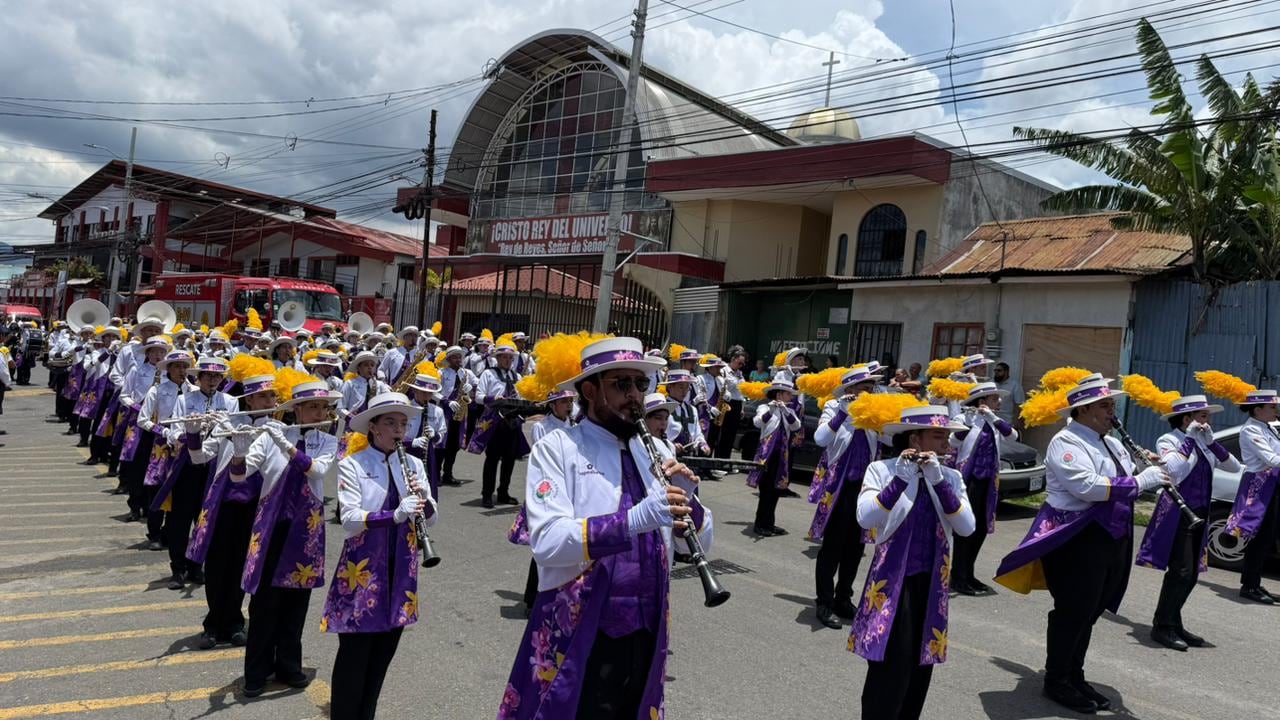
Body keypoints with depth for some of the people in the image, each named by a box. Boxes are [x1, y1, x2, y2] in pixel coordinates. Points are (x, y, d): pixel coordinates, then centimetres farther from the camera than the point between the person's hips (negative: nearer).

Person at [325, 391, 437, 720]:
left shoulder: (414, 465, 4)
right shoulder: (352, 465, -8)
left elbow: (430, 517, 1)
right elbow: (350, 520, -19)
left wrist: (423, 498, -21)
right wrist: (395, 515, -33)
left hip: (400, 570, 5)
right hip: (363, 568, -4)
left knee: (384, 651, 13)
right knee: (355, 652, 2)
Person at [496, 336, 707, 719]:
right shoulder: (556, 448, -8)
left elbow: (701, 541, 7)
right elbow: (547, 542, -22)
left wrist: (686, 500, -13)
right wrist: (633, 520, -33)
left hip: (646, 632, 5)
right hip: (579, 635, -5)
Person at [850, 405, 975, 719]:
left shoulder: (951, 478, 3)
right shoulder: (882, 470, -8)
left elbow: (966, 527, -11)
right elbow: (865, 518, -22)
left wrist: (938, 481, -22)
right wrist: (900, 480, -31)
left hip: (931, 585, 5)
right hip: (892, 583, -4)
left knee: (920, 668, 12)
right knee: (889, 670, -6)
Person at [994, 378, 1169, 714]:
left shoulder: (1111, 443, 15)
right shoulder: (1066, 442, -14)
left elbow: (1128, 481, 20)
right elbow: (1087, 486, -27)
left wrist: (1151, 468, -1)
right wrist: (1140, 480, -23)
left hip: (1111, 539, 9)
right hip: (1076, 539, -9)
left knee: (1089, 613, 15)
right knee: (1072, 613, -2)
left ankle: (1075, 676, 27)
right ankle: (1056, 681, 11)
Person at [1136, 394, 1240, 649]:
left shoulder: (1202, 444, 14)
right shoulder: (1169, 440, -7)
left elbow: (1234, 467, 6)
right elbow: (1174, 471, -24)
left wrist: (1211, 442, -6)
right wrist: (1189, 440, -17)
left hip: (1199, 514, 8)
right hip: (1176, 514, -7)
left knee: (1191, 574, 9)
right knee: (1181, 571, -10)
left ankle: (1174, 624, 20)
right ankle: (1162, 627, -1)